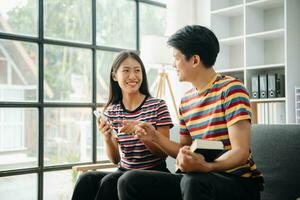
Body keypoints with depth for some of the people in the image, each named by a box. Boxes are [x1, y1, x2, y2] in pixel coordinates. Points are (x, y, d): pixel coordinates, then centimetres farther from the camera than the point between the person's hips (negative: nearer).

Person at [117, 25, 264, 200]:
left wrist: (205, 166, -35)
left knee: (193, 181, -39)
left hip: (240, 181, -6)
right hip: (195, 181, 6)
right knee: (130, 180, -10)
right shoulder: (186, 100, 11)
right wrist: (156, 137, 0)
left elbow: (241, 152, -17)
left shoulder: (231, 89, -10)